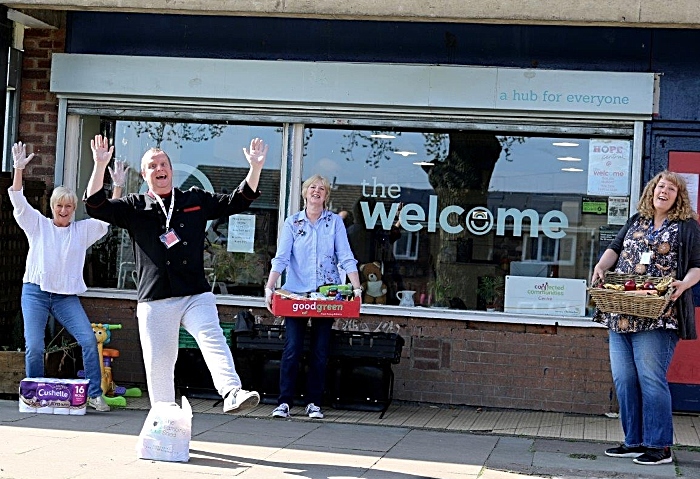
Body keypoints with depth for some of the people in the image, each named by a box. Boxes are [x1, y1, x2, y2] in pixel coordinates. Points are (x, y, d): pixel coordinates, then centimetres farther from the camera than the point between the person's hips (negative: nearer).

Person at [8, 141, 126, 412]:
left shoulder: (83, 230, 13)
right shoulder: (38, 225, 10)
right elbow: (18, 201, 0)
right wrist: (19, 169, -11)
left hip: (67, 296, 1)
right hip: (35, 291, -1)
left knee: (89, 340, -14)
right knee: (34, 347, -8)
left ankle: (95, 394, -9)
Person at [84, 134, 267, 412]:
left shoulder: (196, 200, 15)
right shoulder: (135, 207, 10)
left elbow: (238, 202, 17)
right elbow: (96, 207, -2)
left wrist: (255, 168, 3)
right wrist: (100, 166, -15)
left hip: (196, 295, 0)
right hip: (155, 300, 0)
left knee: (213, 340, -23)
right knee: (158, 364, 3)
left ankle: (231, 393, -39)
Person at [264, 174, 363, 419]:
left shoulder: (335, 222, 5)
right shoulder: (292, 222, 4)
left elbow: (346, 257, 0)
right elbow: (281, 258, -3)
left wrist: (357, 288, -10)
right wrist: (269, 288, -14)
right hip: (296, 293, -1)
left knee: (320, 350, 3)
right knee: (292, 349, -7)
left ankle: (314, 403, 11)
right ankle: (284, 401, -2)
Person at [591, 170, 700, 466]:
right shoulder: (635, 222, 20)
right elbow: (615, 248, 17)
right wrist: (601, 267, -3)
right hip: (620, 315, 6)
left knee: (650, 378, -11)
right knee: (623, 379, 5)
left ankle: (659, 446, -4)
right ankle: (634, 441, 13)